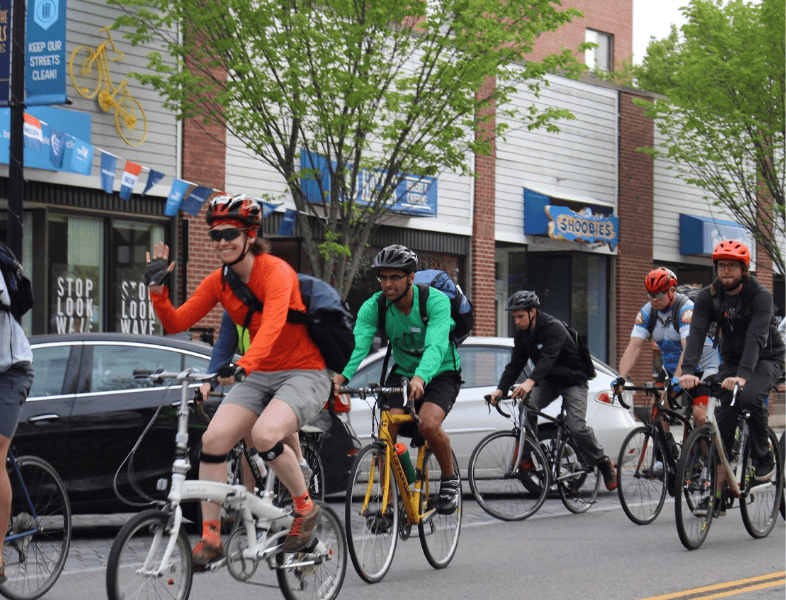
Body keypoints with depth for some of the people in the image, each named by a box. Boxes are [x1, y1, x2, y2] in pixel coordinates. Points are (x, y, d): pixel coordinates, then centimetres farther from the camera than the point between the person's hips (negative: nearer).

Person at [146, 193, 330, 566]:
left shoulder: (275, 272, -18)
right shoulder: (219, 282, 2)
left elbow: (273, 324, -35)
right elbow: (175, 323, 1)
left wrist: (244, 365, -50)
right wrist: (157, 289, -16)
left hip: (304, 373, -6)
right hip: (259, 376, 6)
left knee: (264, 434, -32)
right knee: (214, 438, -15)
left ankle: (305, 508, -6)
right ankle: (210, 539, -6)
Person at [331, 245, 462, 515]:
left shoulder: (436, 302, -25)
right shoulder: (374, 306, -16)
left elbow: (435, 345, -40)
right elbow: (358, 343, -31)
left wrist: (420, 378, -60)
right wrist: (341, 376, -51)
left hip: (441, 374, -4)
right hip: (402, 372, 4)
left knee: (428, 424, -29)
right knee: (386, 433, -18)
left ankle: (450, 480, -3)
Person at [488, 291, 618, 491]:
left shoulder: (553, 328, -26)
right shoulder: (522, 334, -3)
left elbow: (548, 358, -41)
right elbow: (516, 364, -5)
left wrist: (530, 382, -57)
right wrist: (501, 389, -21)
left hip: (573, 380, -6)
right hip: (548, 381, 6)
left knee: (577, 427, -20)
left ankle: (605, 464, 1)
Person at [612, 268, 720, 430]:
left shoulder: (686, 309, -27)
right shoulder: (647, 312, -10)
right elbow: (633, 348, -17)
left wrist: (677, 378, -50)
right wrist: (621, 377, -32)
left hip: (703, 366, -5)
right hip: (671, 367, 5)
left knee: (699, 416, -20)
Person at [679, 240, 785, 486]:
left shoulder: (760, 297, -22)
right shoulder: (708, 297, -9)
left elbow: (756, 338, -34)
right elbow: (696, 334, -21)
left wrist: (742, 376, -50)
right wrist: (688, 371, -38)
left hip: (765, 359, -4)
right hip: (731, 361, 4)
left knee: (750, 396, -32)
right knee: (723, 416, -10)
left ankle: (764, 457, -13)